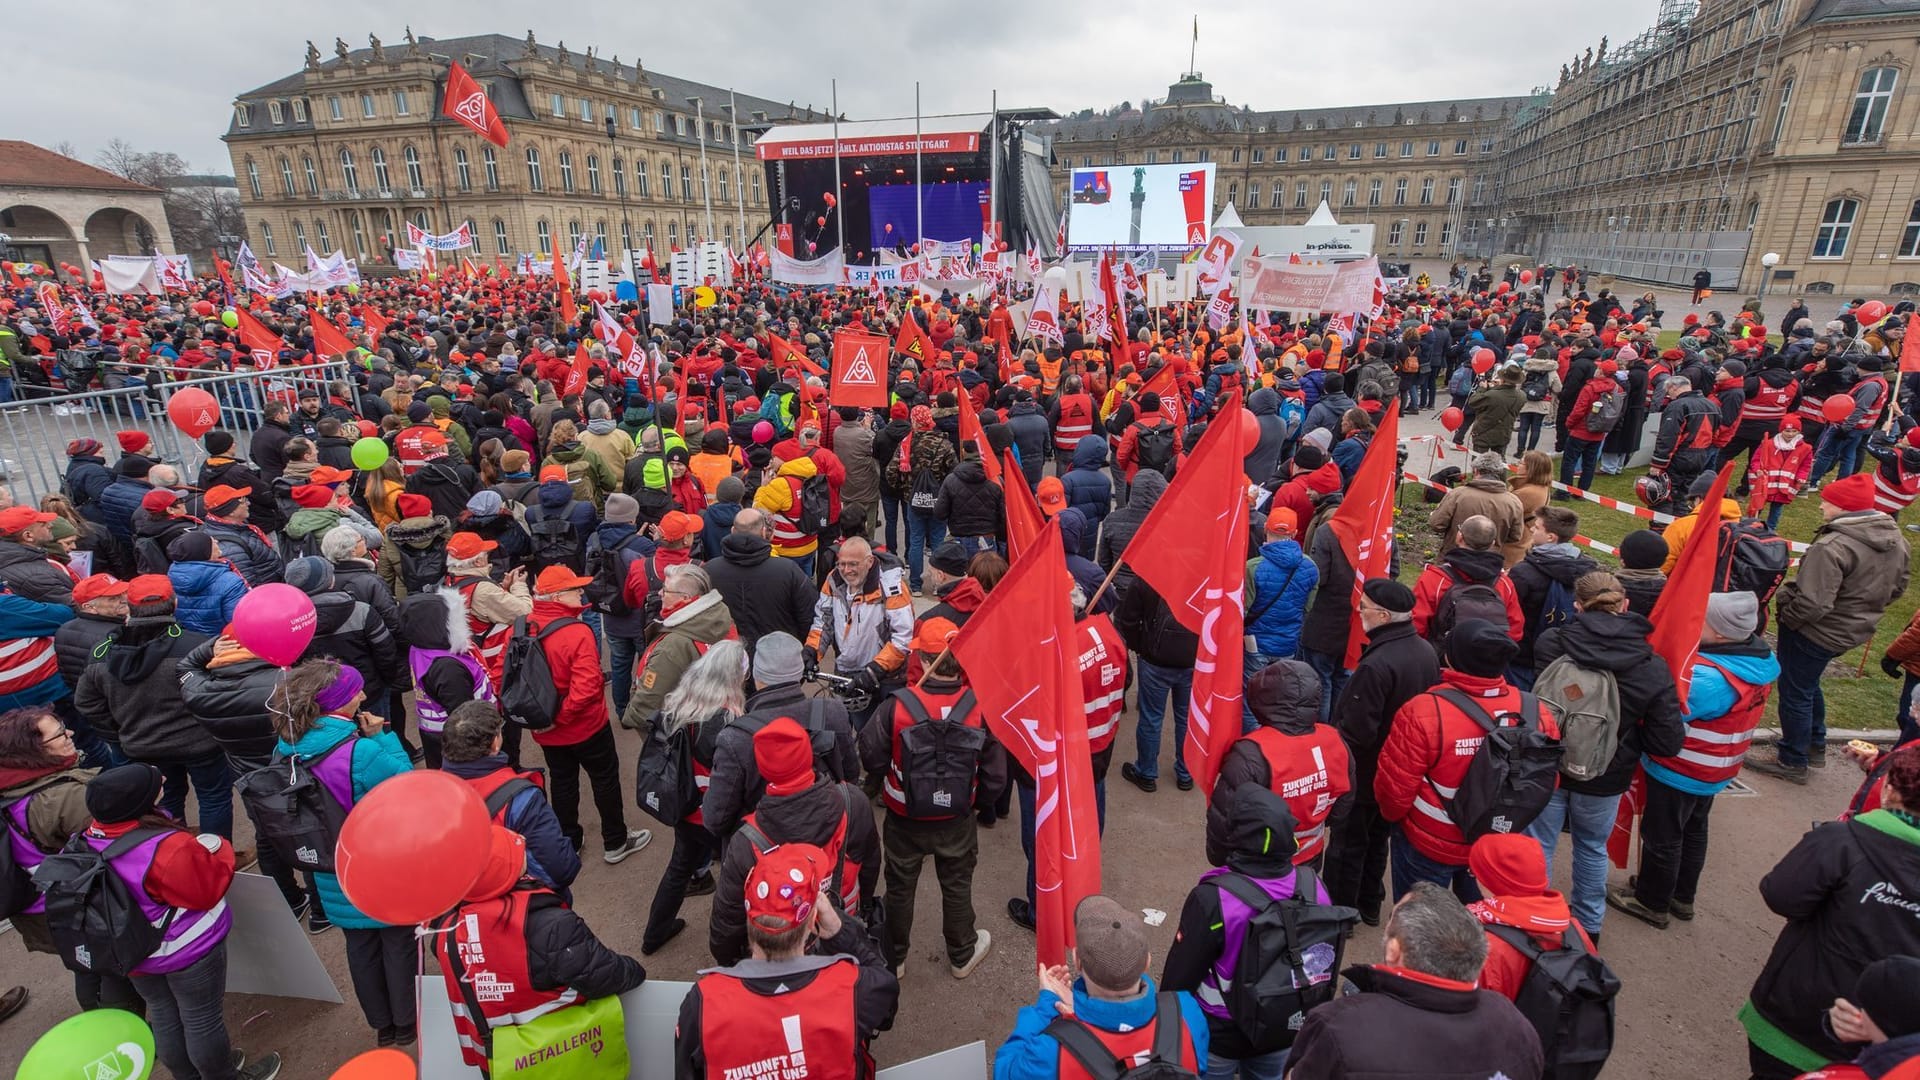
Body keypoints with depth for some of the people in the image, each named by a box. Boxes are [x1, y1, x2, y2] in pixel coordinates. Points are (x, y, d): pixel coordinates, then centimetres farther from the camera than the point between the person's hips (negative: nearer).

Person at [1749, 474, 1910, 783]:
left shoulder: (1832, 547, -30)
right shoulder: (1897, 540, 1)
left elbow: (1812, 603, -33)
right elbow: (1897, 587, 14)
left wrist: (1785, 615, -15)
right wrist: (1863, 607, 21)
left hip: (1814, 633, -9)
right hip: (1854, 630, 9)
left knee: (1795, 693, 8)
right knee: (1809, 685, 27)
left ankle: (1792, 761, 22)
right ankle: (1815, 747, 41)